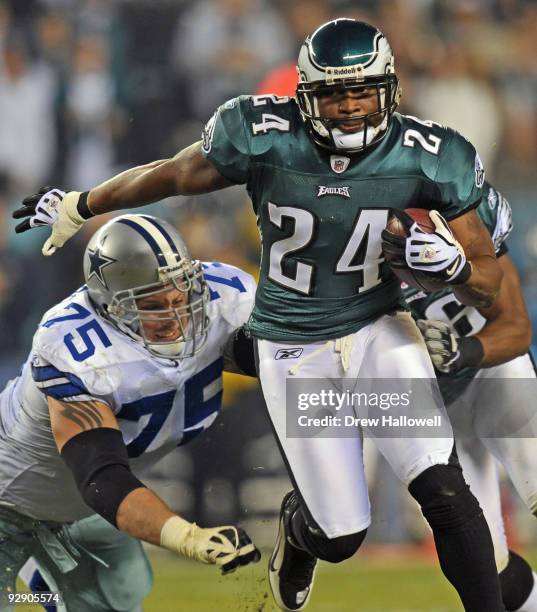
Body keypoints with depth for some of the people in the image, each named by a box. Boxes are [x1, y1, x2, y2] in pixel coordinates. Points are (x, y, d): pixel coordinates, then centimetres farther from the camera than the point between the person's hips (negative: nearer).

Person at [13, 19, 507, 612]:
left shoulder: (426, 158, -13)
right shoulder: (263, 137, -17)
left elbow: (487, 283, -4)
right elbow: (173, 174, 3)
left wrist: (452, 264, -28)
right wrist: (77, 206, 17)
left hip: (379, 331, 1)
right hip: (294, 349, -1)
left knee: (443, 491, -19)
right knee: (340, 535, 0)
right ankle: (297, 523, 38)